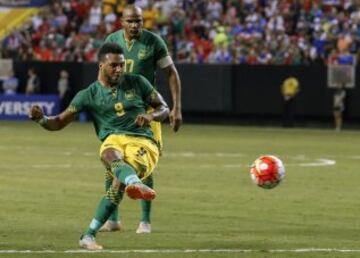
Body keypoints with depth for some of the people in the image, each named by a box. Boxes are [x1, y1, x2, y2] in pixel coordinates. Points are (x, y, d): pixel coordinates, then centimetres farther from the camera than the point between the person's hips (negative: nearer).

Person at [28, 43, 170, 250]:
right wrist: (41, 118, -10)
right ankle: (135, 184, -73)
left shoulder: (137, 83, 14)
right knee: (112, 156, -39)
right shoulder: (89, 95, 12)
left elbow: (164, 109, 19)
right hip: (114, 140, 1)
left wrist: (151, 116, -5)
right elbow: (59, 122, 12)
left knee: (119, 182, -30)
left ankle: (89, 235, -24)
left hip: (143, 142, 0)